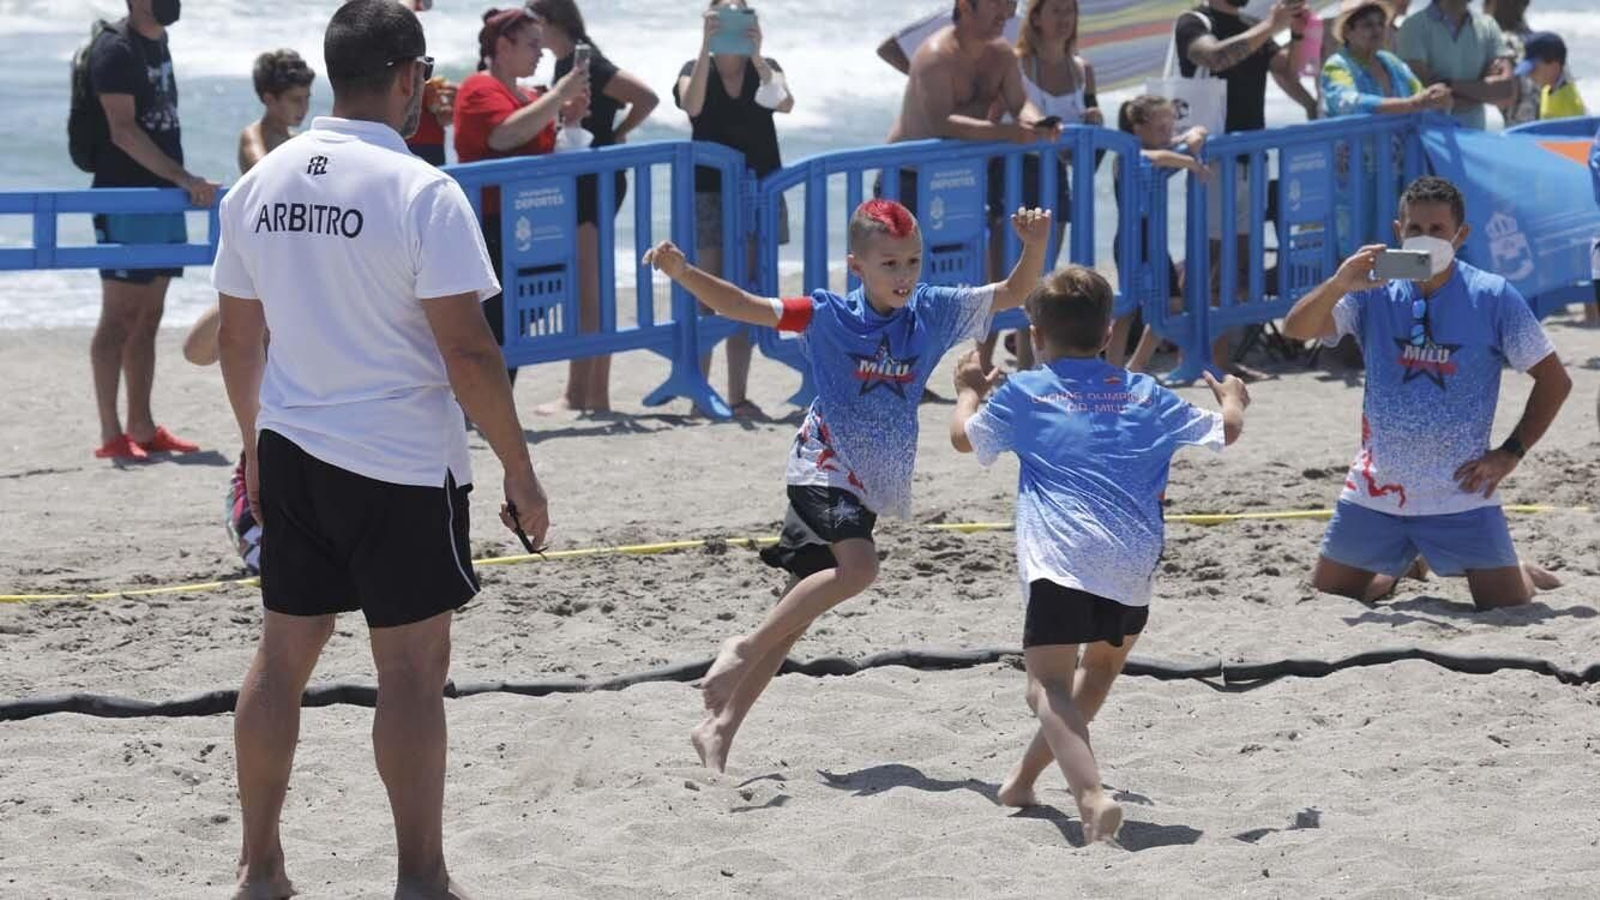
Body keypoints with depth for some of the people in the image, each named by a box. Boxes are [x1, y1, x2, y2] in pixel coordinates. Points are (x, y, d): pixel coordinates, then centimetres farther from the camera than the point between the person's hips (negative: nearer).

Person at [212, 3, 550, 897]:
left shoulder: (261, 184, 3)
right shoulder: (422, 192, -16)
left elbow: (239, 339, 11)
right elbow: (467, 351, -17)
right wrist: (521, 474, -8)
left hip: (291, 453, 6)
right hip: (402, 463, -6)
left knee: (284, 653, 14)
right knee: (412, 665, 3)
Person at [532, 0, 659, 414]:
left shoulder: (585, 64, -15)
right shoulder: (565, 64, 13)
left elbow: (646, 98, -20)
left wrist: (615, 135, -11)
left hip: (595, 181, -10)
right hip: (577, 182, 10)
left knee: (584, 293, -9)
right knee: (591, 293, 12)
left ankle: (577, 394, -9)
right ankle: (597, 395, 16)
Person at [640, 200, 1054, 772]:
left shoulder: (933, 313, 4)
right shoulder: (828, 316, -7)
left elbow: (1013, 294, 8)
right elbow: (743, 307, -12)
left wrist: (1035, 247, -11)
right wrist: (682, 273, -27)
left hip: (871, 486, 5)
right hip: (824, 471, -5)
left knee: (799, 614, 5)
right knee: (857, 565, -31)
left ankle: (719, 729, 11)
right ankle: (743, 649, -19)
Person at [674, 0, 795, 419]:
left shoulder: (765, 69, 6)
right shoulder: (695, 70, 2)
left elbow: (785, 104, -15)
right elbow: (692, 105, -20)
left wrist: (756, 56, -27)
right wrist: (707, 48, -28)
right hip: (708, 192, -2)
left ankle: (738, 396, 7)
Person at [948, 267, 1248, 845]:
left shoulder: (1024, 392, 14)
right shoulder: (1145, 394, 21)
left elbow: (964, 437, 28)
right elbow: (1225, 431, 26)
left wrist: (969, 390, 49)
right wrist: (1232, 400, 50)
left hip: (1061, 555, -4)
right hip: (1135, 558, 4)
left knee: (1049, 683, -12)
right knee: (1101, 667, 29)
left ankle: (1092, 795, -37)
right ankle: (1024, 778, 35)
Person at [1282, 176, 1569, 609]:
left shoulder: (1493, 298, -6)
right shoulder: (1374, 291, -2)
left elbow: (1554, 380, 0)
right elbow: (1296, 328, -15)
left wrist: (1510, 453, -7)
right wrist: (1339, 284, -34)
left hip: (1460, 494, -2)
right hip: (1375, 491, 2)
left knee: (1508, 603, -7)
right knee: (1326, 595, 9)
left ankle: (1523, 571, 31)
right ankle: (1402, 569, 41)